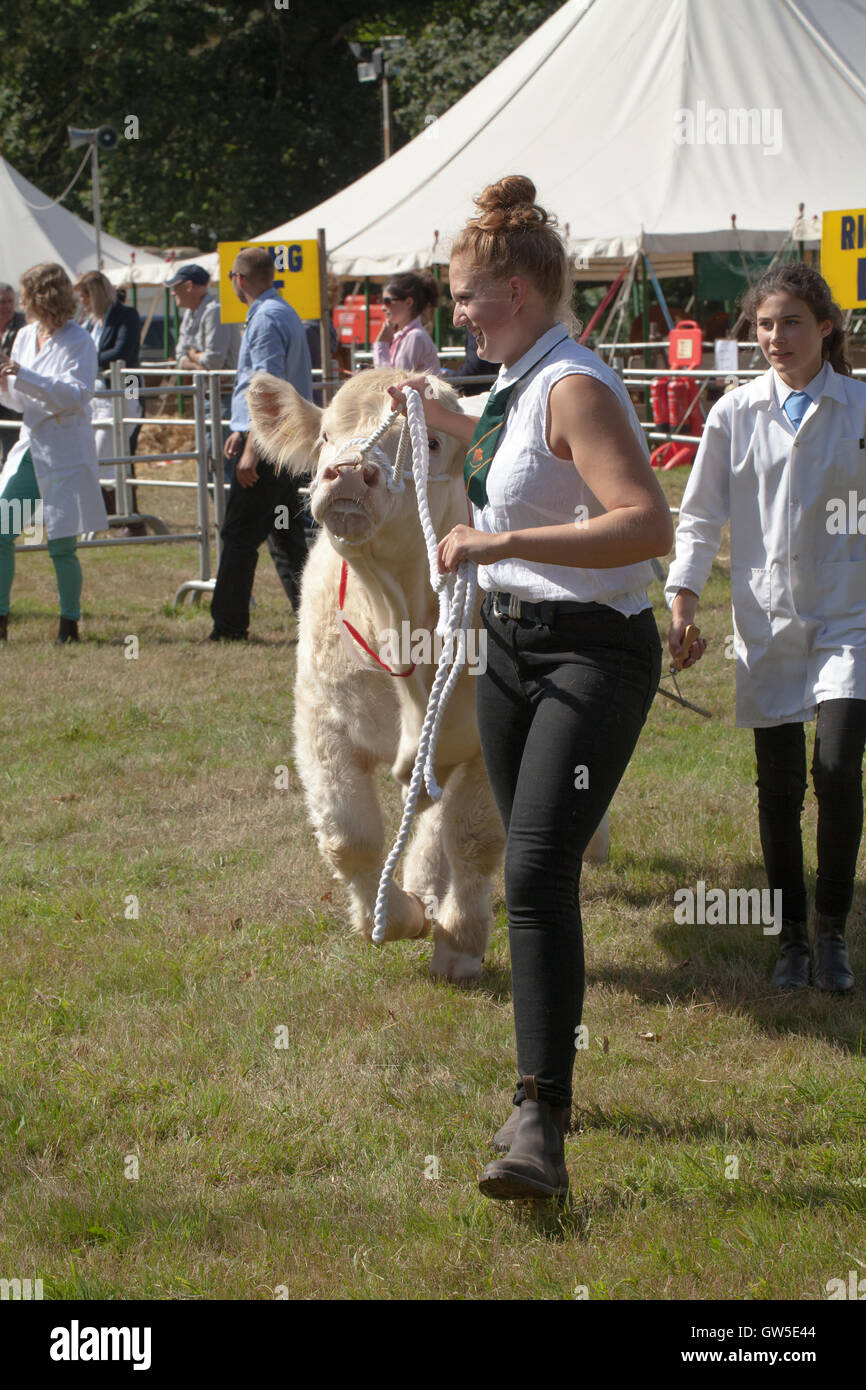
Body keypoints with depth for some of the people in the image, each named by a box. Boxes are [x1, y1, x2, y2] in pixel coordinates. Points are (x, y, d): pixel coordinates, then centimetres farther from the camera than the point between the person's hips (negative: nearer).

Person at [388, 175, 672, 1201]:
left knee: (538, 872, -20)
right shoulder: (523, 385, 12)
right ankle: (543, 1088, 28)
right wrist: (444, 420, 39)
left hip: (591, 653, -10)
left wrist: (503, 542, -31)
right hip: (513, 645, 10)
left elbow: (647, 523, -30)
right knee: (532, 874, 15)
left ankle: (541, 1130, -24)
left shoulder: (576, 388, -17)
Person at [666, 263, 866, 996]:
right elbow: (702, 515, 6)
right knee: (779, 787, 4)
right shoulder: (736, 413, 2)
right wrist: (682, 601, -2)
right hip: (767, 625, 1)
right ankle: (792, 937, 19)